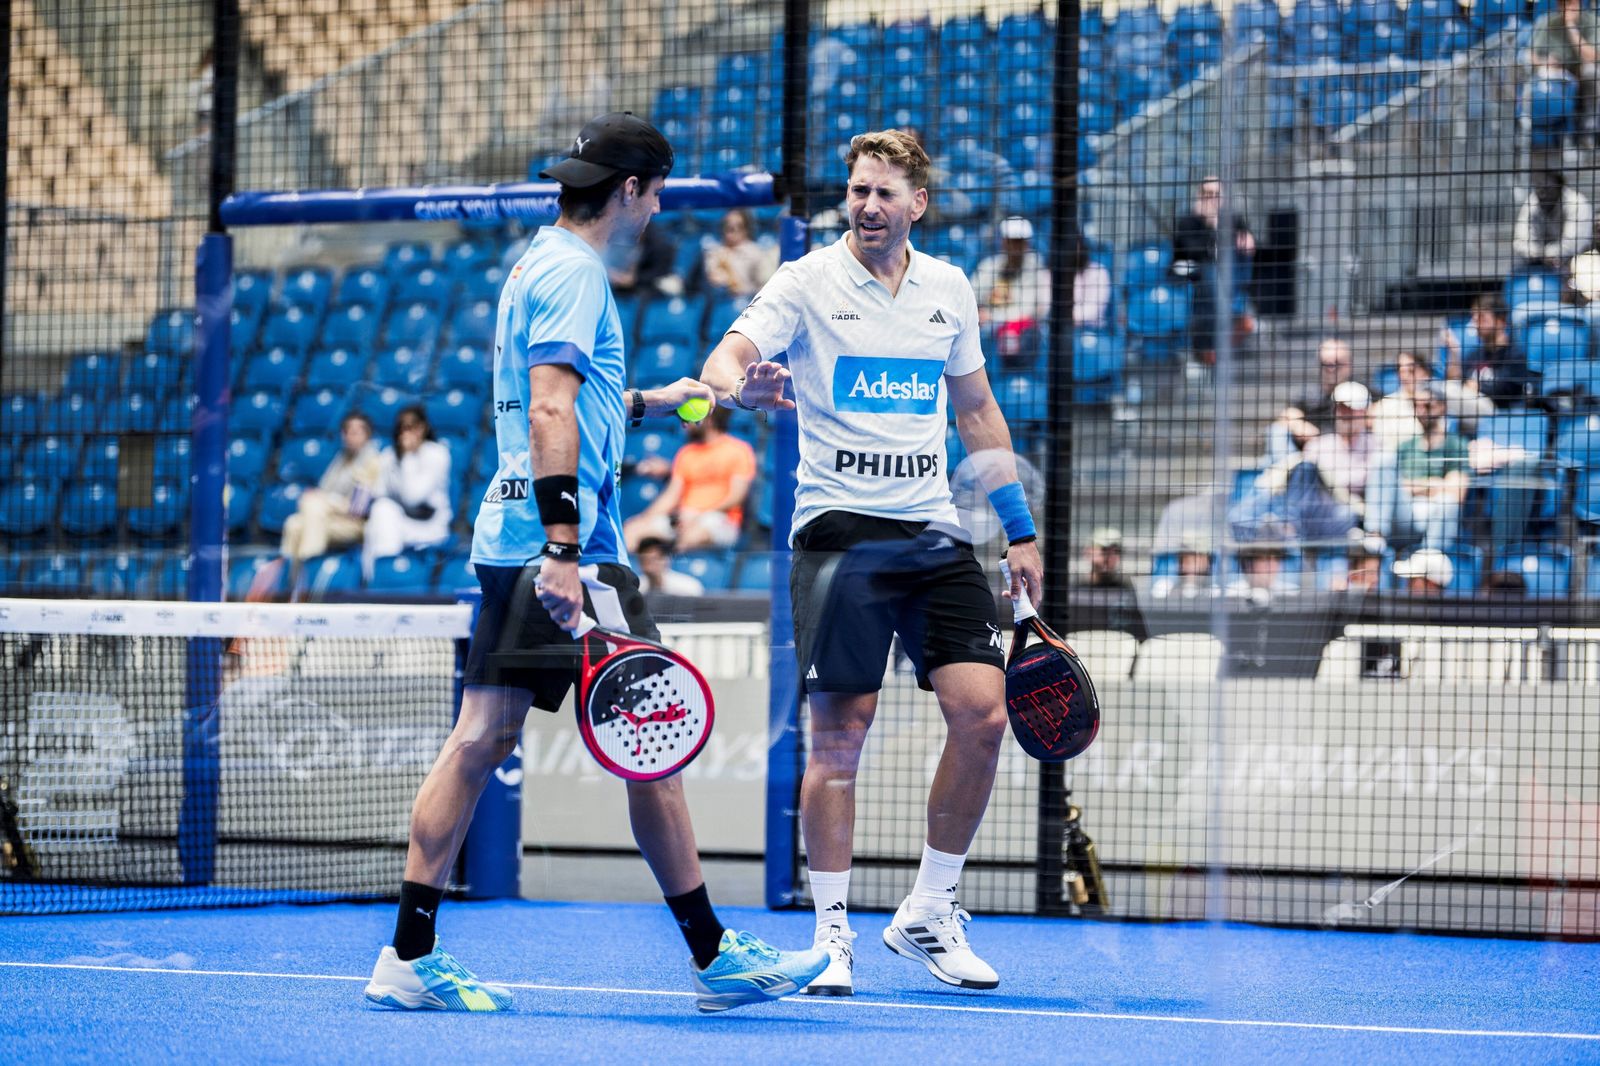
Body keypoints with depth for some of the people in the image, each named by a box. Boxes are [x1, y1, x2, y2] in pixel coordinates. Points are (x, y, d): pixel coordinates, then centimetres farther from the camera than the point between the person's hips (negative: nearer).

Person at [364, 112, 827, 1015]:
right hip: (562, 544, -10)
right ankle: (716, 958, 0)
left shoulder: (541, 265, 20)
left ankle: (412, 957, 5)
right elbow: (550, 414, -22)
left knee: (482, 741, 6)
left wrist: (650, 401, 40)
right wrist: (563, 550, -28)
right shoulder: (574, 273, -11)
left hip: (513, 539, 10)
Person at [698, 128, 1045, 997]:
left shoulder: (949, 289, 12)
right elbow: (727, 356, -14)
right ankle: (832, 932, 6)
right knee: (840, 732, -5)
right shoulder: (807, 283, -1)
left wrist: (1020, 531, 18)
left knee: (982, 715, -6)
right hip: (839, 528, -4)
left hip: (933, 533, 4)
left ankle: (927, 917, 8)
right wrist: (739, 385, -39)